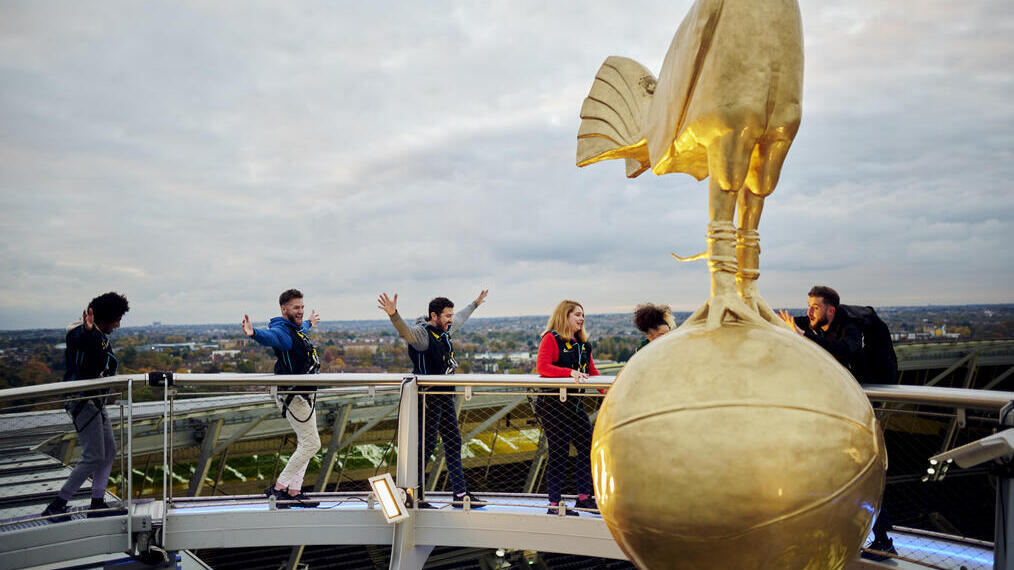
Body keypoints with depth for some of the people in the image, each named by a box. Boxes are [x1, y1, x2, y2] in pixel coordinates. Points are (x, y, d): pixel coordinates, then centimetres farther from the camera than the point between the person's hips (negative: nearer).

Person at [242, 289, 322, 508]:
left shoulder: (297, 329, 13)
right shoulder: (281, 331, -17)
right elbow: (269, 337, -41)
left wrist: (309, 323, 61)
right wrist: (254, 333, -63)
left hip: (304, 395, 10)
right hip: (292, 396, -10)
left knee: (304, 443, 14)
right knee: (311, 444, -9)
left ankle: (294, 492, 20)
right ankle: (278, 487, -1)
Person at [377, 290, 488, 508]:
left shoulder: (444, 329, 10)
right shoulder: (422, 333, -16)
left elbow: (461, 318, 31)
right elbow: (406, 331, -39)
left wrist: (476, 303, 44)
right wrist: (393, 314, -59)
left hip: (446, 396, 9)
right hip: (428, 397, -9)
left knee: (453, 442, 12)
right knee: (427, 444, -4)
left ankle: (460, 493, 21)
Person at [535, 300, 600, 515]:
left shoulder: (582, 343, 16)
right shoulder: (551, 338, -8)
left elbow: (592, 372, 19)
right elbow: (541, 367, -20)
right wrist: (570, 372, -28)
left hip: (575, 402, 8)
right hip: (553, 403, -8)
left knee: (588, 447, 8)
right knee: (558, 452, -5)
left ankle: (583, 497, 20)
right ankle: (554, 504, 5)